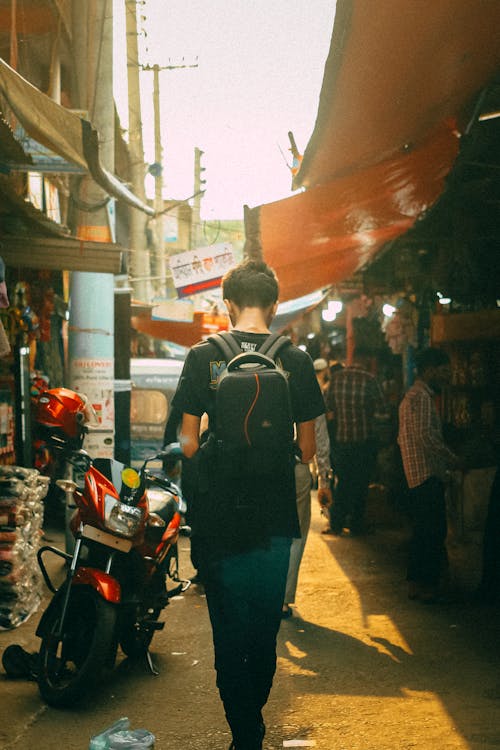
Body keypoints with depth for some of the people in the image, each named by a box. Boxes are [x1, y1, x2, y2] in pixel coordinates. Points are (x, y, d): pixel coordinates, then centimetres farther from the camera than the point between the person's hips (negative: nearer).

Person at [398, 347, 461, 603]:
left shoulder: (412, 395, 20)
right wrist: (452, 459, -12)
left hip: (418, 475, 11)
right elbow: (426, 436, -23)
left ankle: (416, 583, 19)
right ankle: (425, 584, -5)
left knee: (423, 531, 14)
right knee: (432, 531, -8)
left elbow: (402, 438, 23)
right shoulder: (422, 397, -13)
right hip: (427, 475, -11)